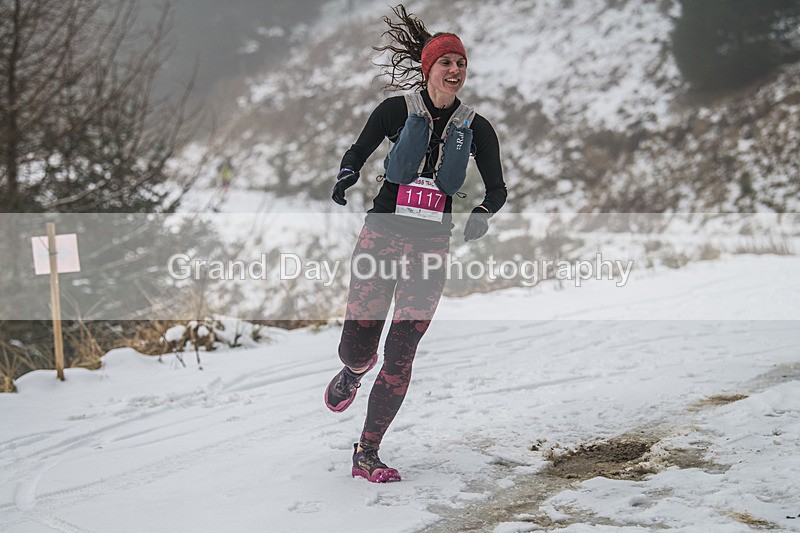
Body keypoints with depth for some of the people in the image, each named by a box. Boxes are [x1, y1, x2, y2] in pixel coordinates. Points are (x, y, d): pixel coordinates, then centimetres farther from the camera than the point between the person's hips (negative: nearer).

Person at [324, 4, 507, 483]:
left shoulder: (476, 128, 5)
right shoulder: (396, 110, 1)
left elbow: (498, 188, 12)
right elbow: (358, 152, 11)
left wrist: (484, 213, -10)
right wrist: (346, 177, -12)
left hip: (432, 245, 1)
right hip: (382, 232, -1)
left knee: (401, 355, -6)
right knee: (356, 347, -4)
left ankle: (367, 453, 5)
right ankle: (354, 371, 36)